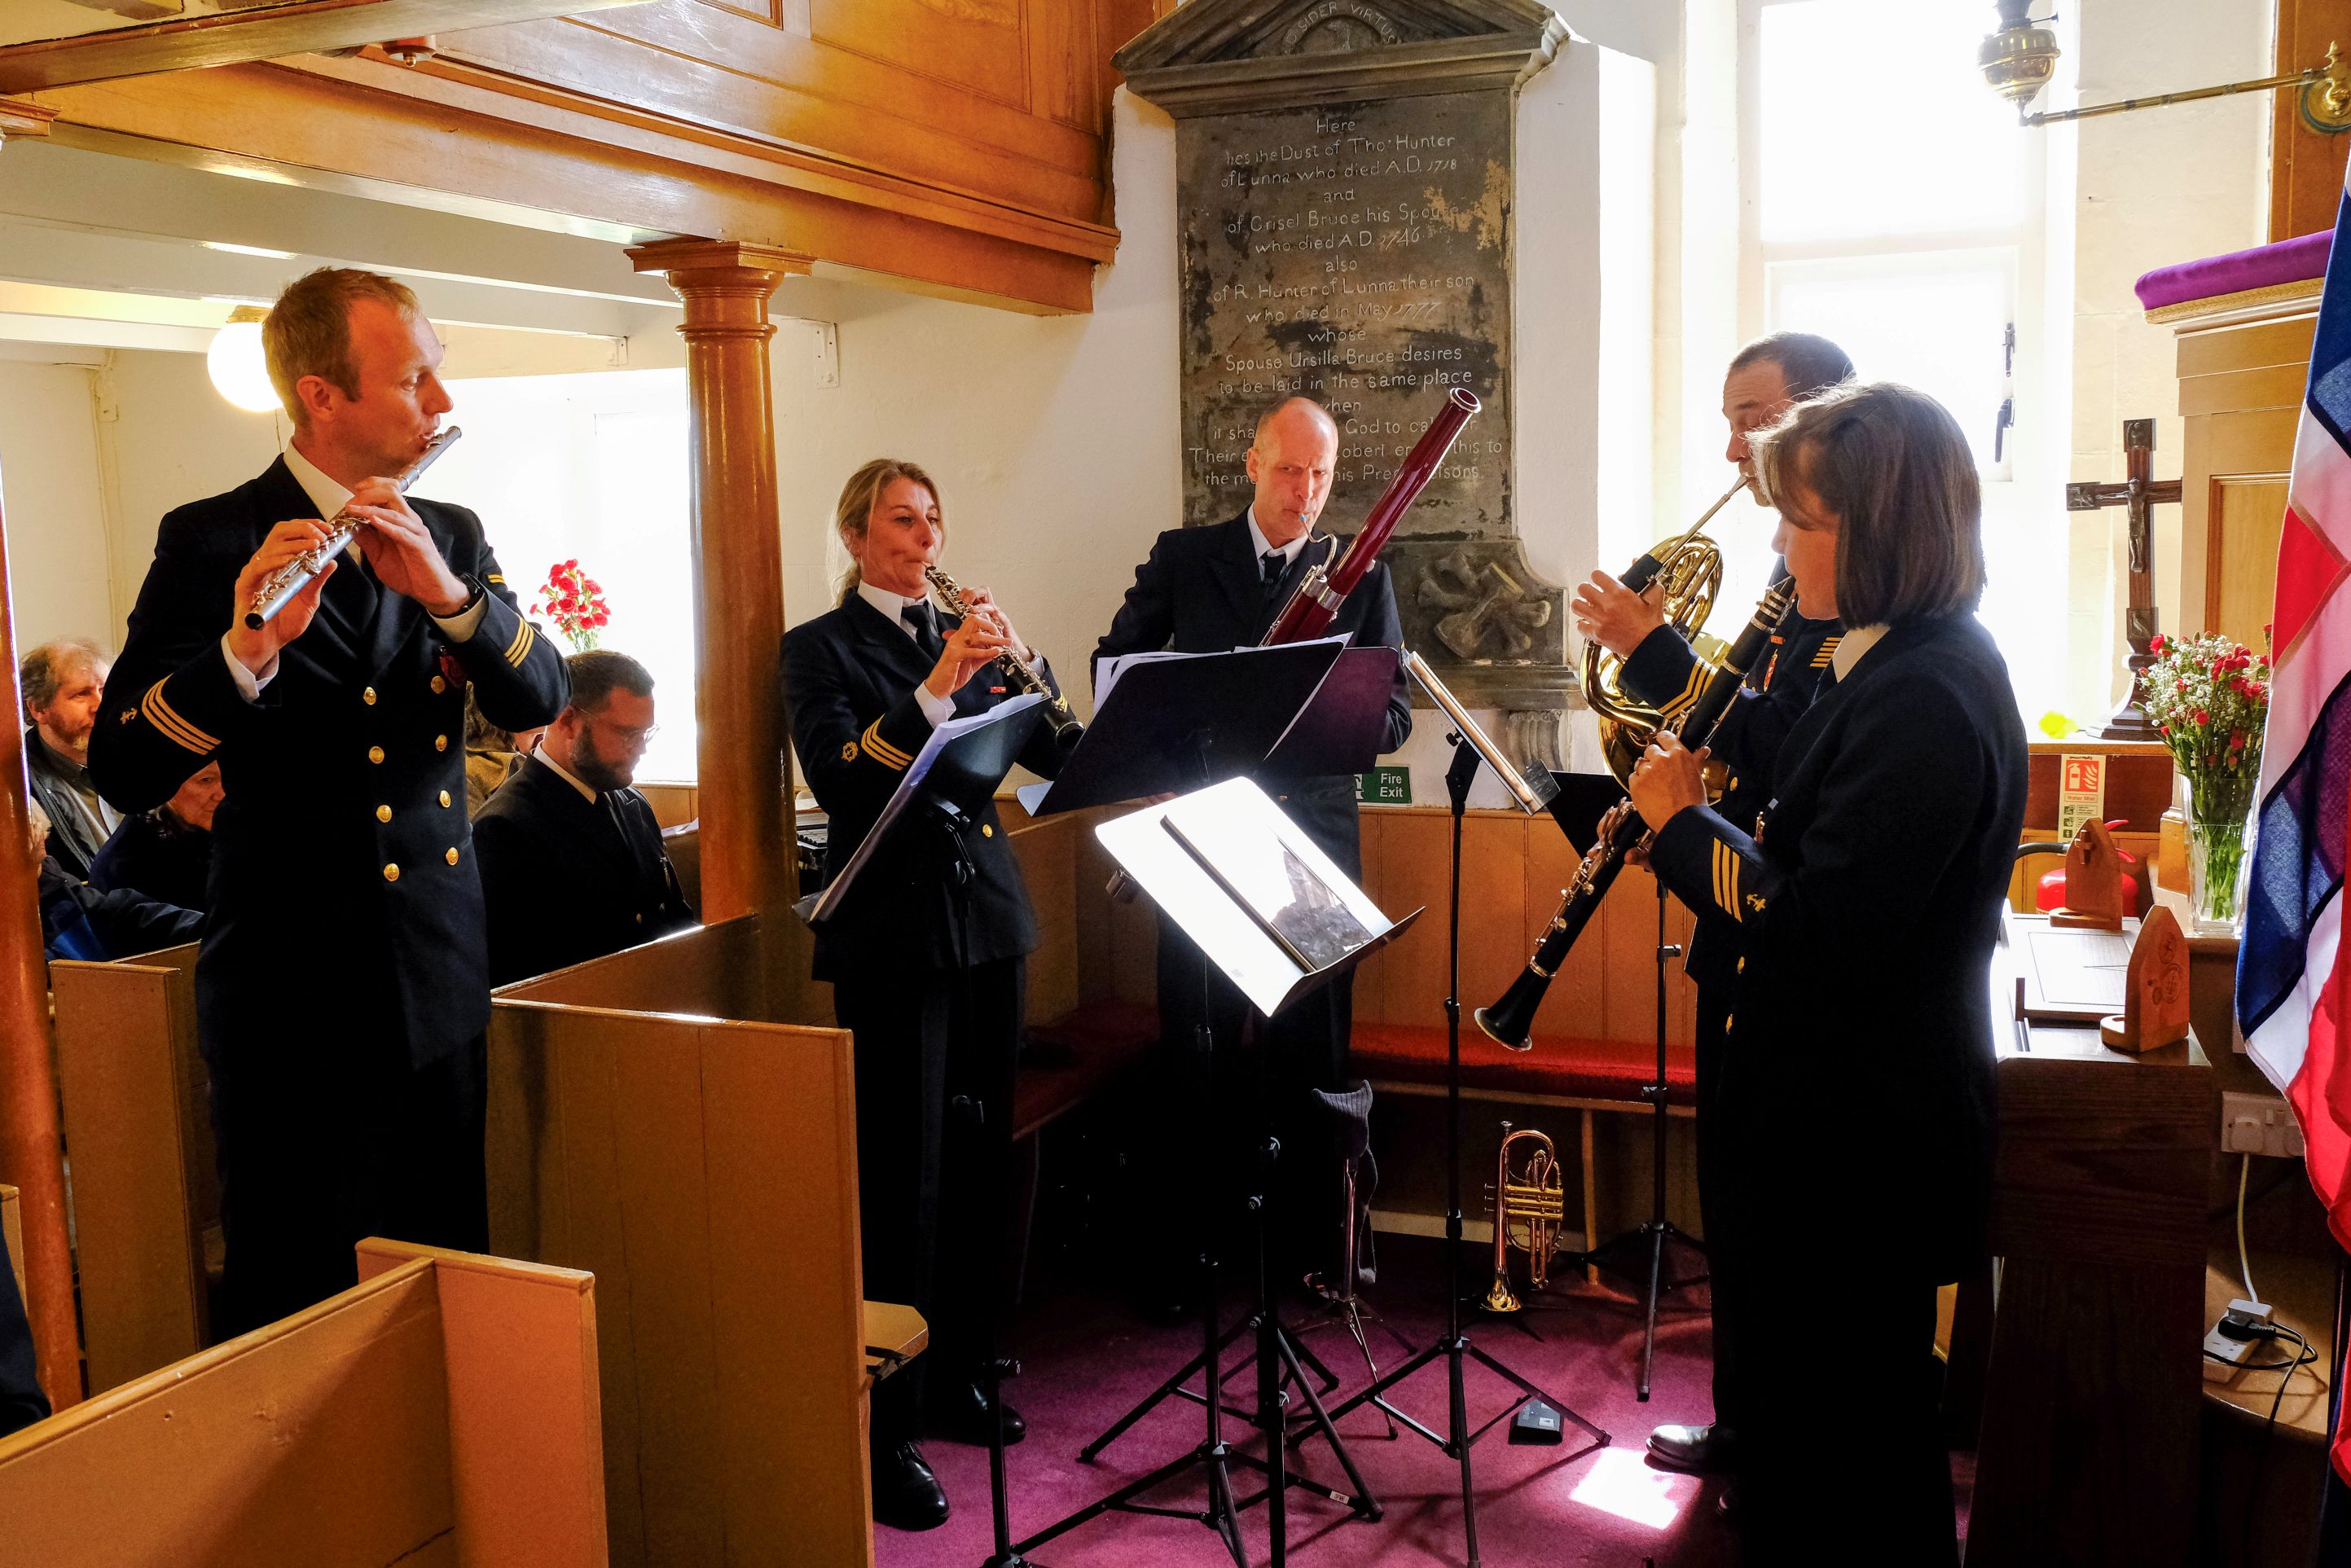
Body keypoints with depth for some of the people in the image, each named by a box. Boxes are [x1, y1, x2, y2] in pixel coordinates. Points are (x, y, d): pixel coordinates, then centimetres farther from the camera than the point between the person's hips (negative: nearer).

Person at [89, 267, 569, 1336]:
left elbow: (540, 698, -3)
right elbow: (122, 772, -14)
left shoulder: (451, 538, 8)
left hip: (441, 977, 4)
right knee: (291, 1300, 6)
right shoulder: (210, 543, -6)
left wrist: (448, 591, -21)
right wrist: (246, 649, -32)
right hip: (289, 987, -4)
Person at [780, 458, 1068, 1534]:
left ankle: (958, 1375, 27)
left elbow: (1058, 755, 7)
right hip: (893, 931, -6)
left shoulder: (964, 634, 14)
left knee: (979, 1160, 12)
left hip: (987, 919, 6)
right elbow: (837, 779, -17)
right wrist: (937, 687, -25)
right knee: (902, 1175, -6)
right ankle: (885, 1430, 2)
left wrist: (1018, 658, -10)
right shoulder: (820, 646, -1)